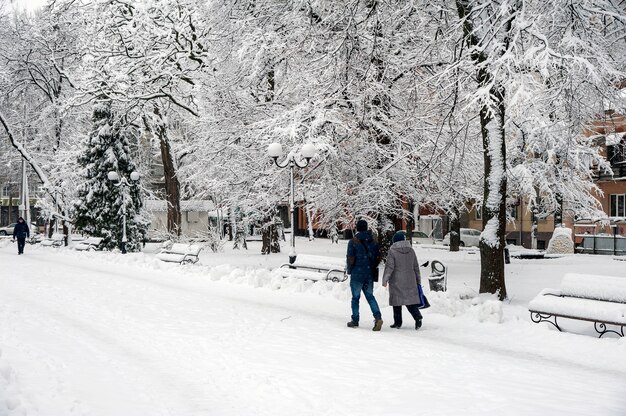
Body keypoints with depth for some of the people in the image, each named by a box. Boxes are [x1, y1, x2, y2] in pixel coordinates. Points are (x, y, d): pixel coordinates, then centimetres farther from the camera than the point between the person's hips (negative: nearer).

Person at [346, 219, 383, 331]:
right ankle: (378, 317, -7)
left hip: (357, 274, -4)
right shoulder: (373, 241, 4)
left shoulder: (353, 242, -11)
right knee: (370, 296, 11)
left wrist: (349, 270, 4)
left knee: (355, 297, 7)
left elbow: (350, 259, -12)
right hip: (369, 274, 4)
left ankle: (355, 320, 12)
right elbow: (378, 257, 7)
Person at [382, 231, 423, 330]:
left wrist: (385, 279, -5)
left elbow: (389, 267, -13)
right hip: (410, 281, 4)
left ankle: (398, 322, 10)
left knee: (397, 300, 6)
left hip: (397, 281, -4)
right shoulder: (411, 251, 6)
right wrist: (418, 280, 20)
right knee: (410, 299, 8)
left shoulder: (392, 251, -10)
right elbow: (416, 267, 12)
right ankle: (418, 317, -12)